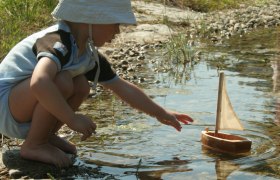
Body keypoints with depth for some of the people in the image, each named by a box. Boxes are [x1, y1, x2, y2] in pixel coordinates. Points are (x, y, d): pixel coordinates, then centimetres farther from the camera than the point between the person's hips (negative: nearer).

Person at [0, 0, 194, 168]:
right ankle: (34, 145, -12)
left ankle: (46, 136, 9)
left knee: (81, 86, -1)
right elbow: (39, 82, -46)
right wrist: (72, 119, -36)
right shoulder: (57, 42, -26)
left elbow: (123, 87, 12)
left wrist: (161, 114, 17)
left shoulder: (89, 55, 2)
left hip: (23, 115, 9)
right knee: (61, 81, -28)